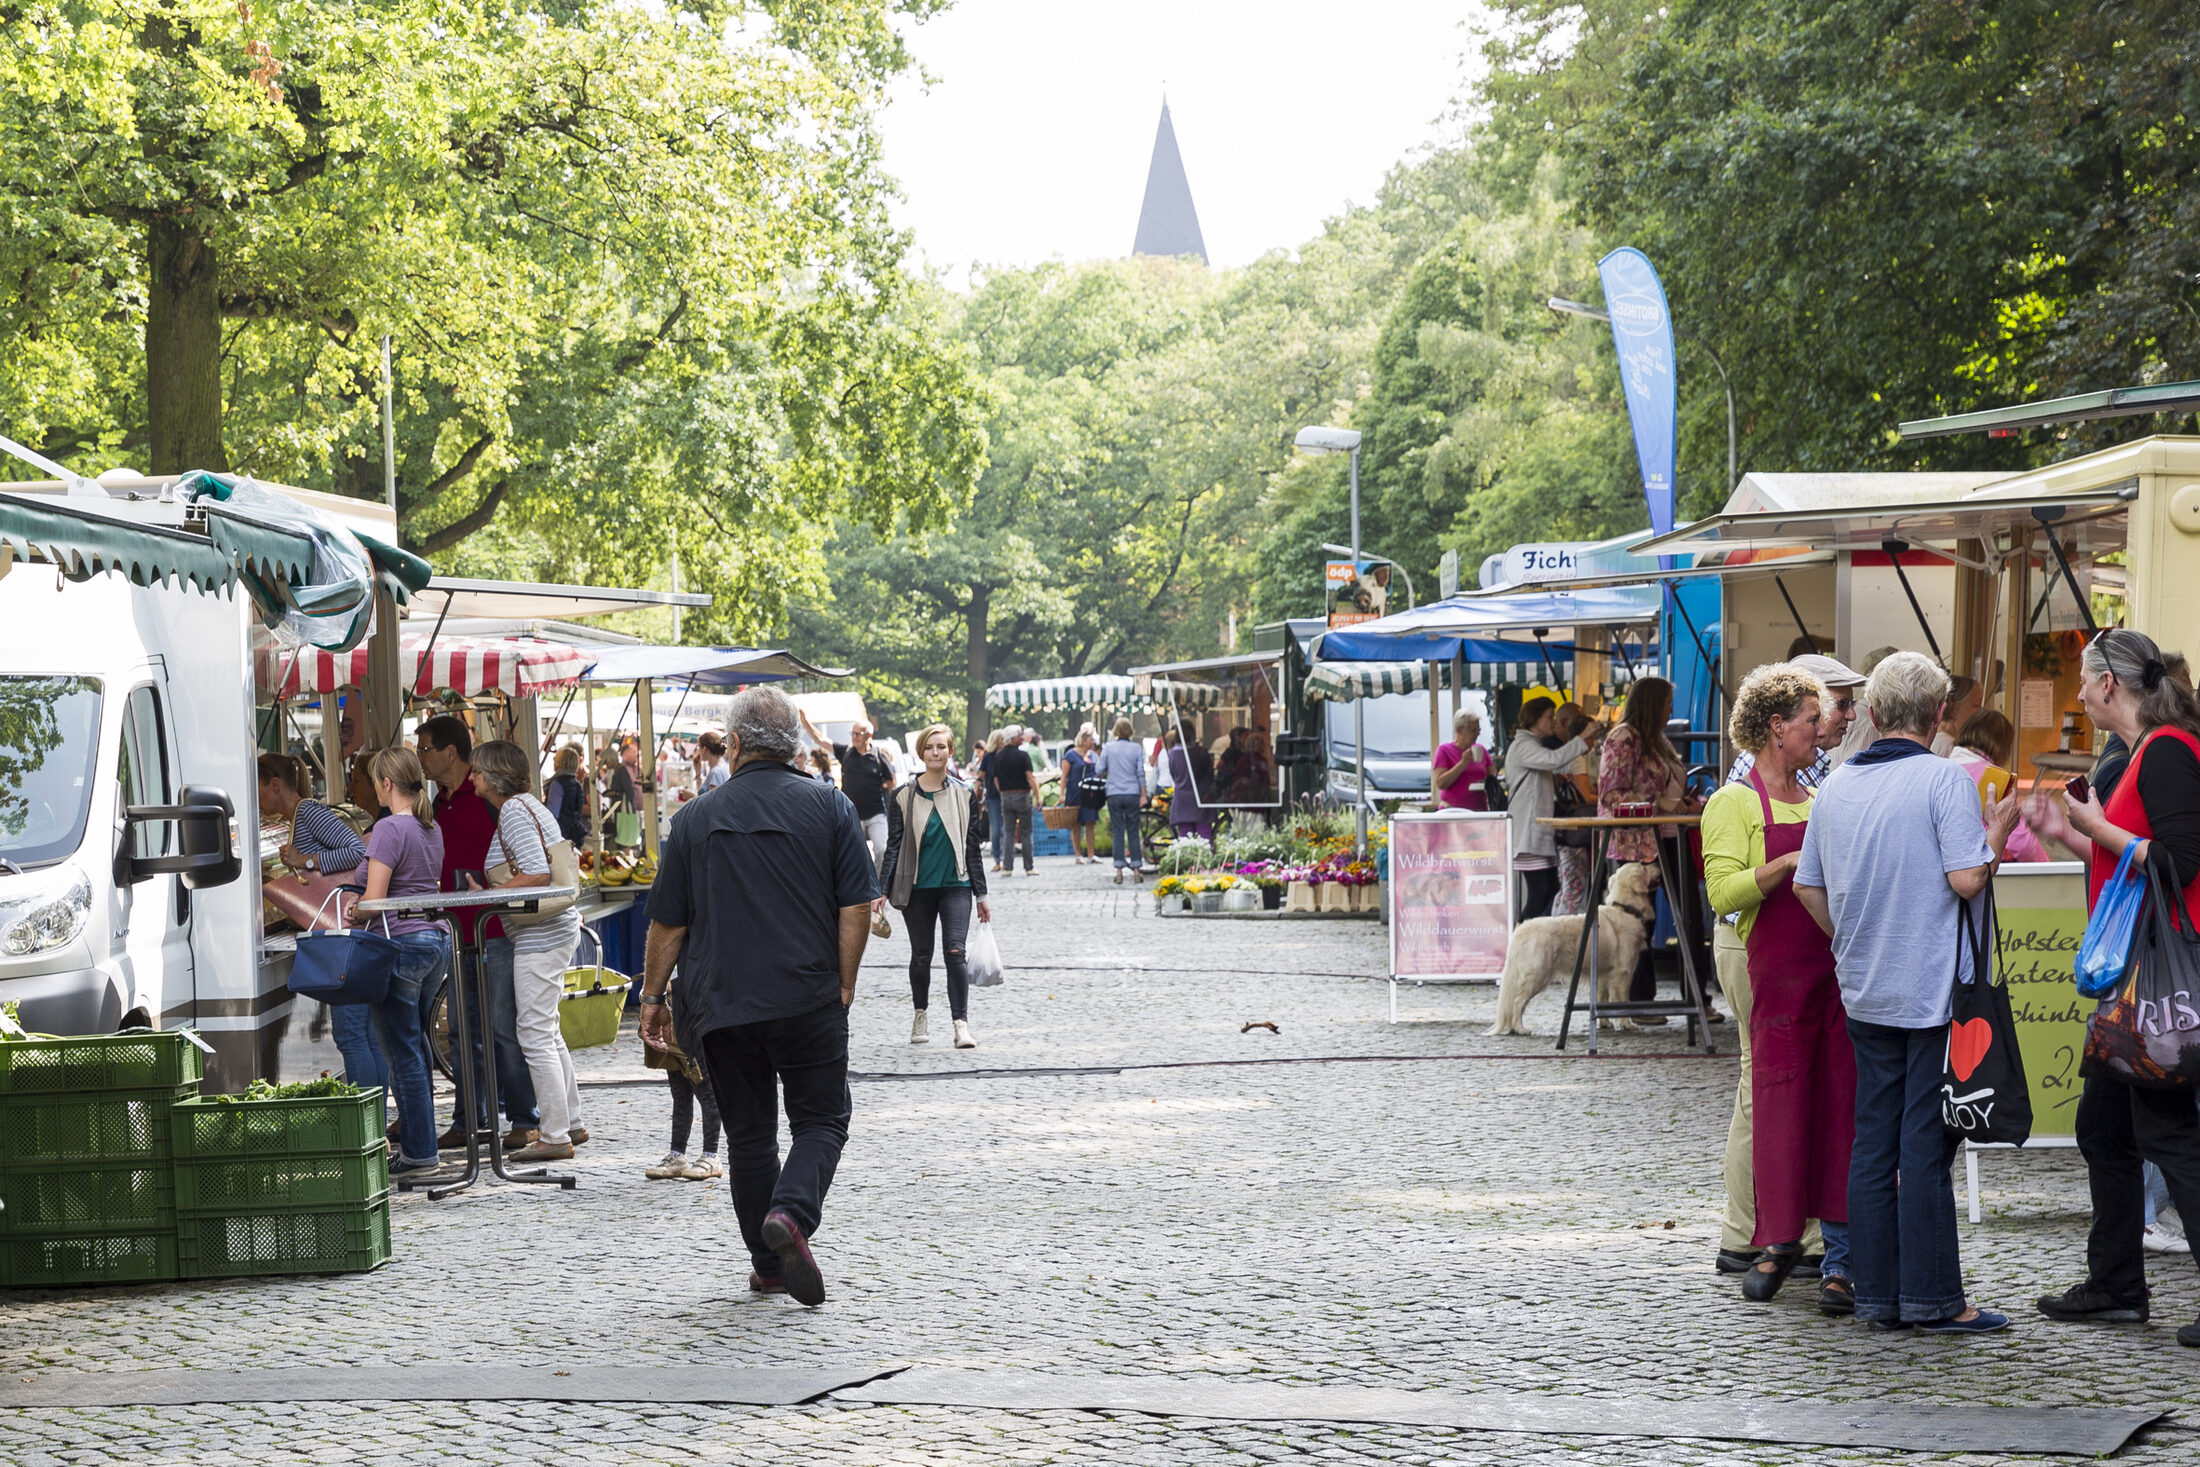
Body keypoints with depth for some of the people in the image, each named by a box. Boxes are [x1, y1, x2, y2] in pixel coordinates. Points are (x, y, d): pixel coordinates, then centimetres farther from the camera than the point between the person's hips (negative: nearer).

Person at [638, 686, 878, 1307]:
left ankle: (769, 1264, 13)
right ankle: (792, 1214, -19)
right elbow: (856, 906, -5)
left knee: (749, 1133, 11)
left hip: (722, 1002, 1)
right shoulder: (829, 806, -1)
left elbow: (668, 923, 6)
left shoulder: (696, 819, 2)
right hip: (810, 999, -1)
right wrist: (843, 982, 4)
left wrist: (652, 997, 16)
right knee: (821, 1120, 7)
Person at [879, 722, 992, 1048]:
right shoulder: (903, 797, 2)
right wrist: (882, 891, -4)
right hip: (916, 887, 0)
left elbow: (974, 846, 8)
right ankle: (920, 1017, 29)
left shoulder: (964, 795, 4)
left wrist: (981, 894, 8)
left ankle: (961, 1024, -16)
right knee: (921, 956, 9)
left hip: (956, 885, 0)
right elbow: (894, 846, 3)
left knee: (956, 951, -14)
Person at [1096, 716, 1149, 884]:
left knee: (1117, 832, 3)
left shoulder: (1109, 748, 0)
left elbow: (1100, 772, 2)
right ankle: (1136, 870, 4)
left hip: (1114, 794, 0)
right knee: (1133, 832, 6)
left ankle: (1119, 871, -1)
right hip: (1133, 794, 0)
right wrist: (1143, 796, 2)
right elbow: (1141, 773, -1)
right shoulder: (1136, 748, 0)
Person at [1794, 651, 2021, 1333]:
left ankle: (1877, 1293, 11)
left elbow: (1807, 886, 13)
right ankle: (1931, 1296, -1)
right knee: (1927, 1145, -4)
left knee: (1873, 1142, 9)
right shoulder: (1945, 779, -11)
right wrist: (1997, 834, 0)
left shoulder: (1836, 786, 7)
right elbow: (1967, 879, -18)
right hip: (1937, 992, -6)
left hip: (1866, 995, 6)